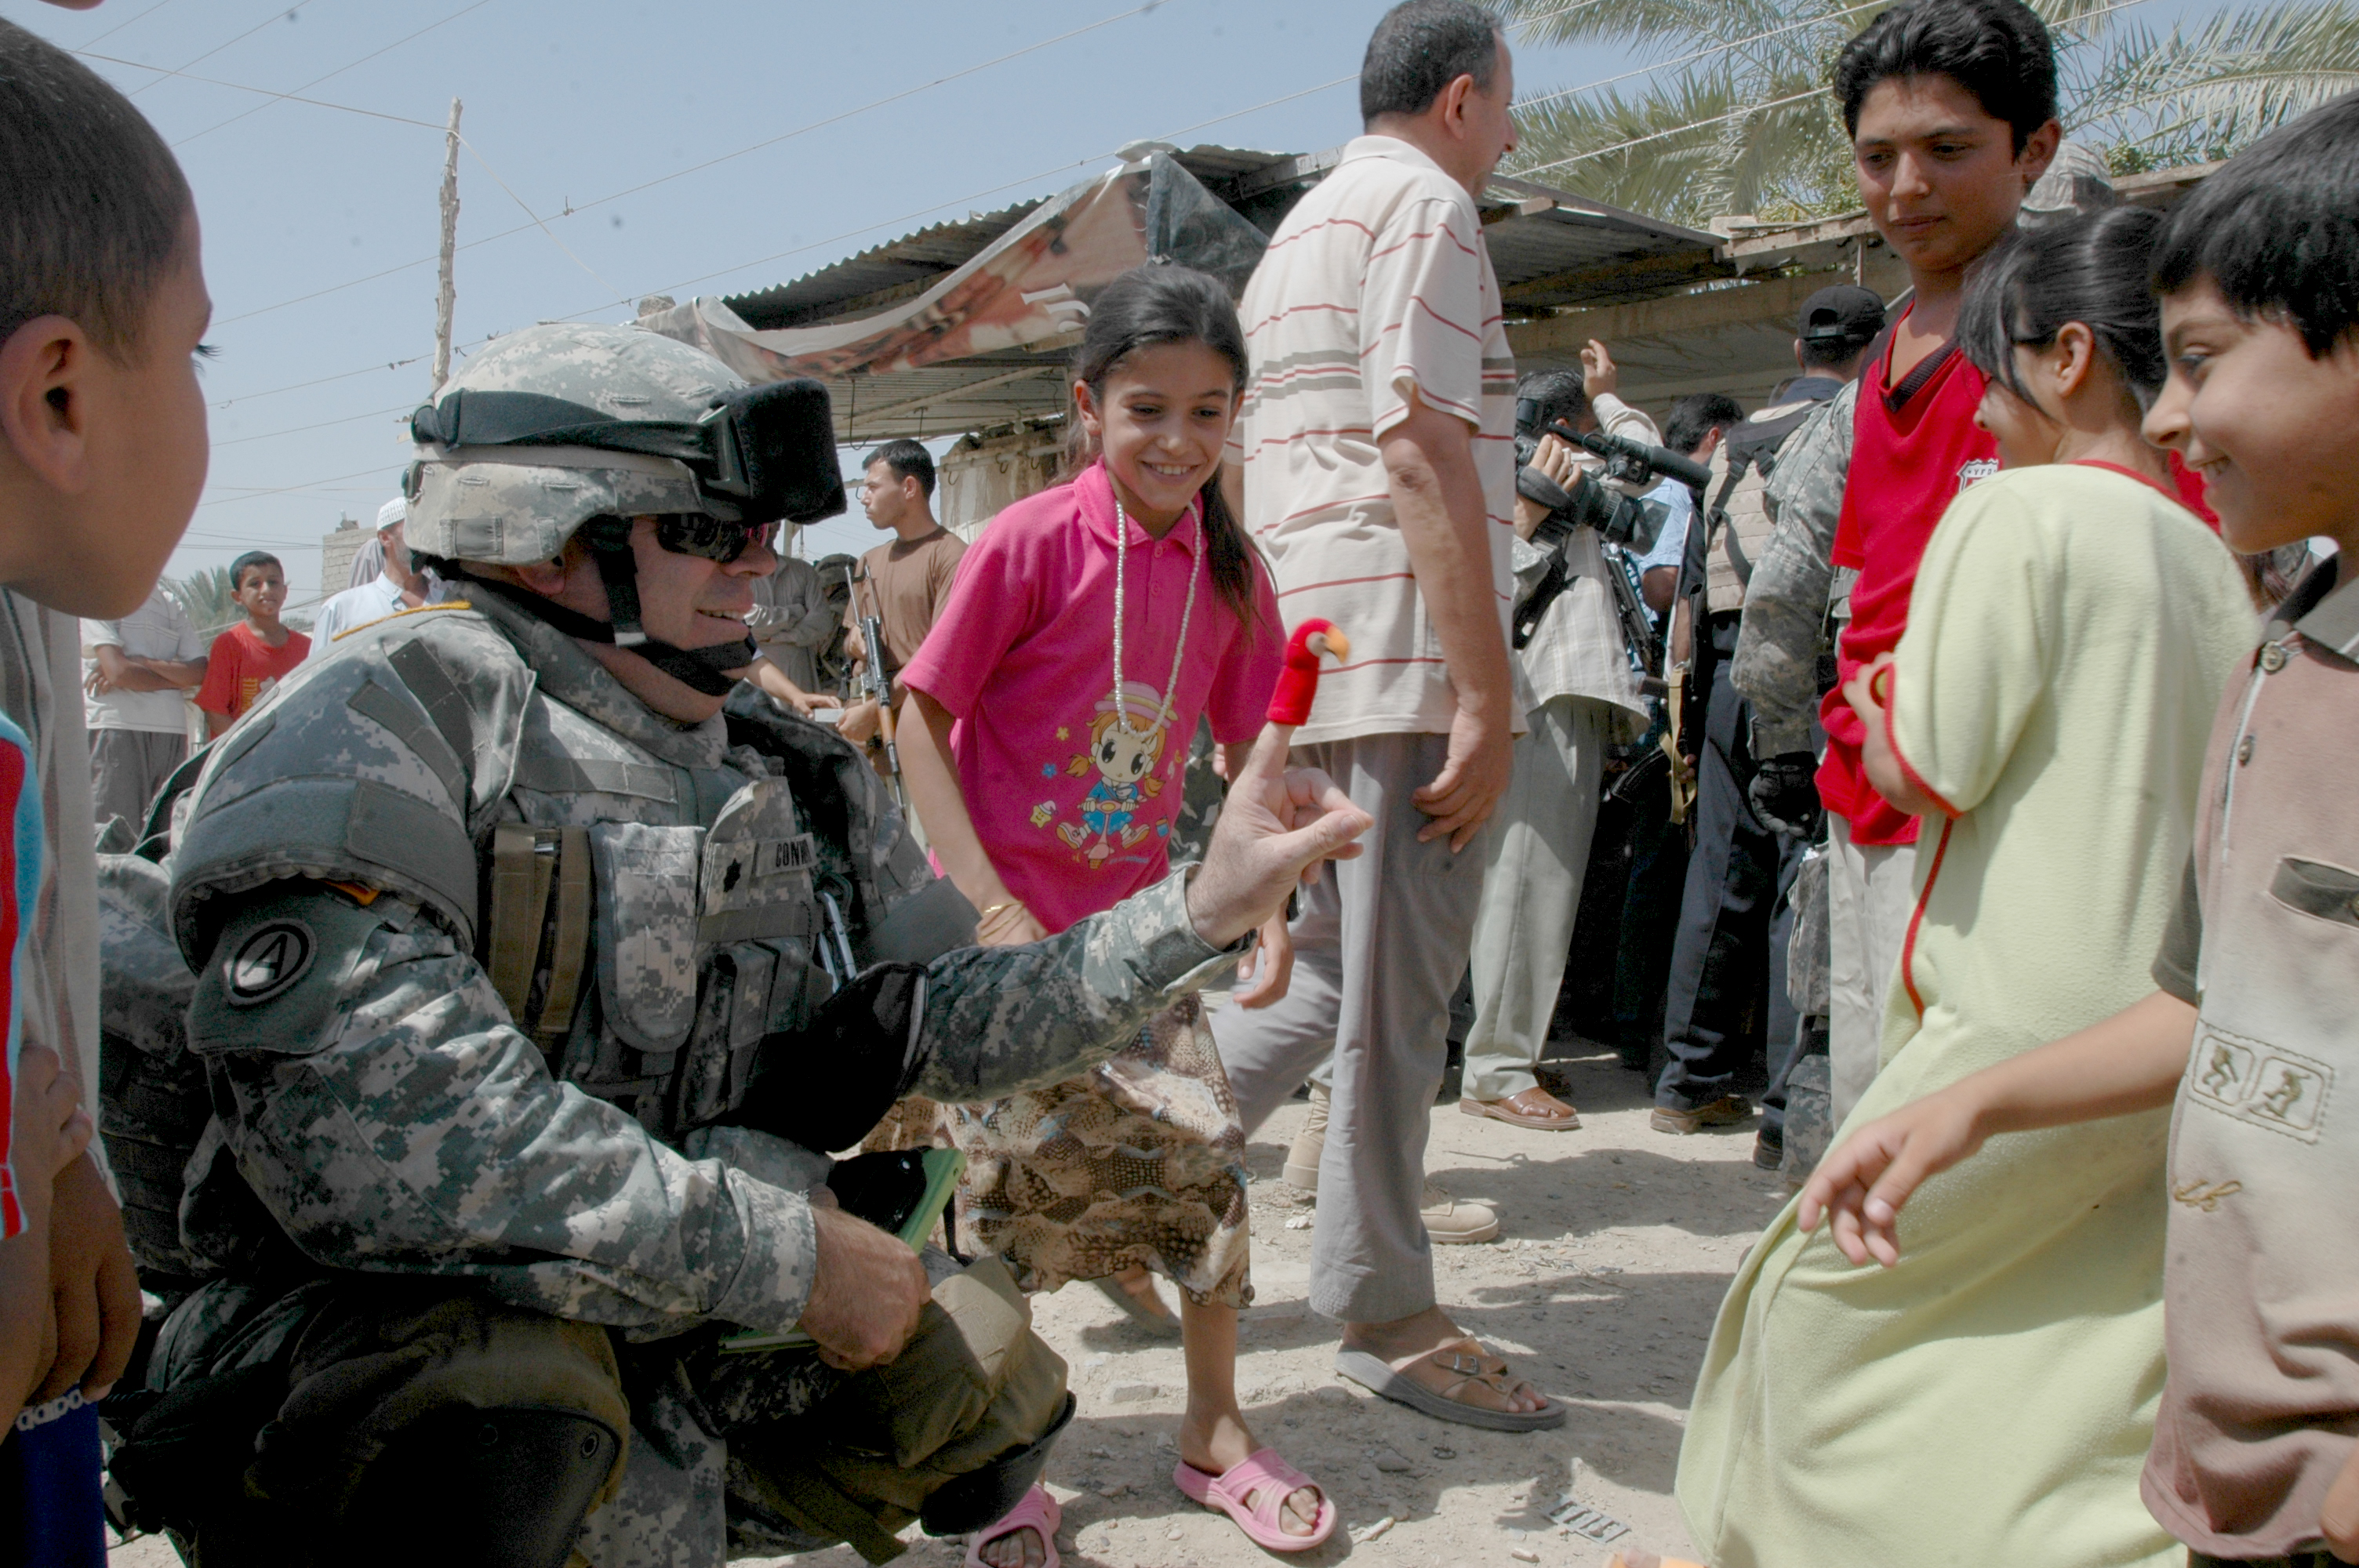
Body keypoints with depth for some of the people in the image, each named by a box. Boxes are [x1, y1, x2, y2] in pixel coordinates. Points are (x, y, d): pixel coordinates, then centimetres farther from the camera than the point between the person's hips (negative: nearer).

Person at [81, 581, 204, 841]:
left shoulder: (174, 607, 19)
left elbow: (199, 672, 5)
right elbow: (118, 672, -8)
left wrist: (143, 663, -6)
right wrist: (176, 679, 3)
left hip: (173, 732, 5)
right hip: (117, 728, -5)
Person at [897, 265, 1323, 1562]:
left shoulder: (1230, 573, 1)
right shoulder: (1030, 543, -13)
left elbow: (1250, 758, 9)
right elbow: (920, 721, -12)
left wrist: (1265, 909, -4)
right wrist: (993, 910, -18)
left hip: (1137, 915, 4)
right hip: (1002, 918, -4)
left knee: (1203, 1151, 0)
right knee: (1016, 1167, -1)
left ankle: (1214, 1428, 22)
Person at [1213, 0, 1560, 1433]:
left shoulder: (1298, 232, 25)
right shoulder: (1426, 204, -4)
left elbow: (1237, 470, 24)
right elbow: (1425, 454, -17)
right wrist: (1487, 695, -19)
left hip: (1307, 658, 10)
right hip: (1405, 645, -9)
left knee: (1331, 971, 17)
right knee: (1398, 994, -2)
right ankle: (1387, 1313, 10)